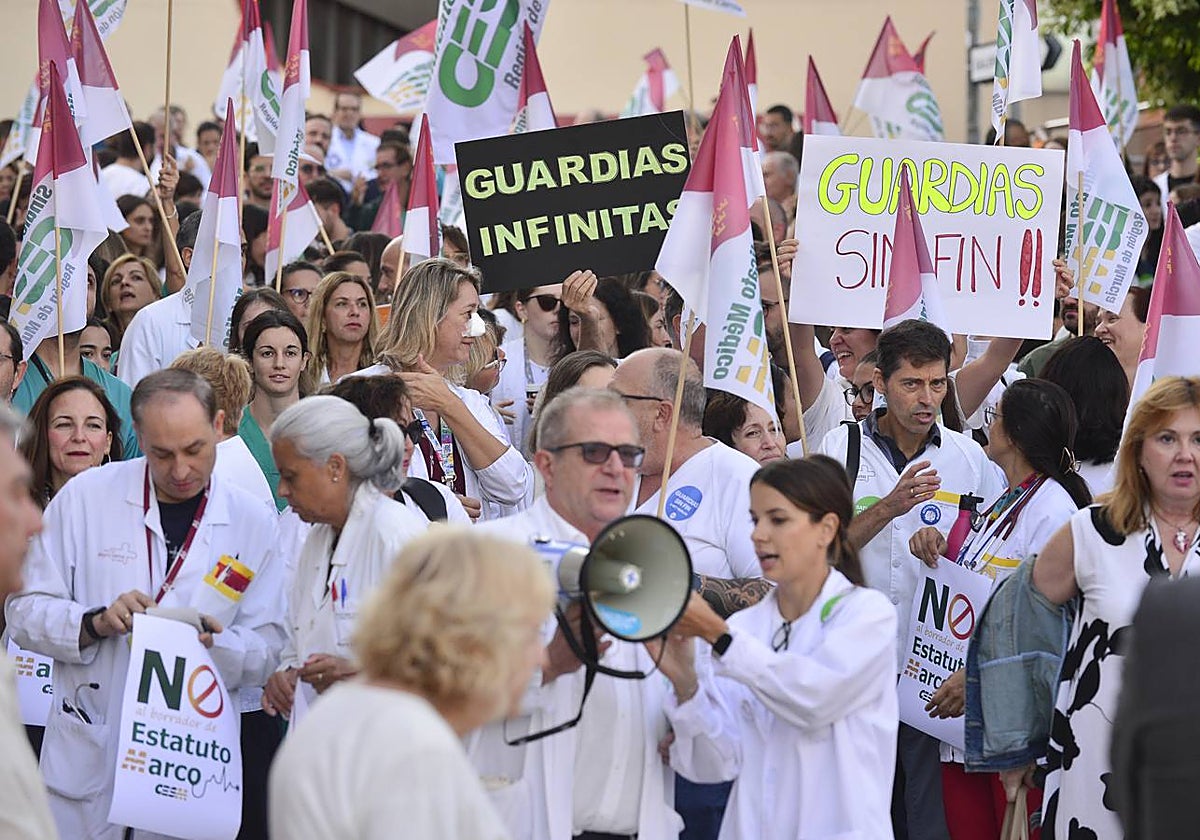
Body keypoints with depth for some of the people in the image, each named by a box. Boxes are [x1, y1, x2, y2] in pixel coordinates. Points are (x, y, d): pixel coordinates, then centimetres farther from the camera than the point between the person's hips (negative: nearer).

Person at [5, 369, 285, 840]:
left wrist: (215, 644, -18)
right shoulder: (86, 497, -2)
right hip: (89, 760, -1)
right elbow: (25, 610, 0)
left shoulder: (253, 522, 2)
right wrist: (97, 622, -17)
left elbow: (267, 648, 3)